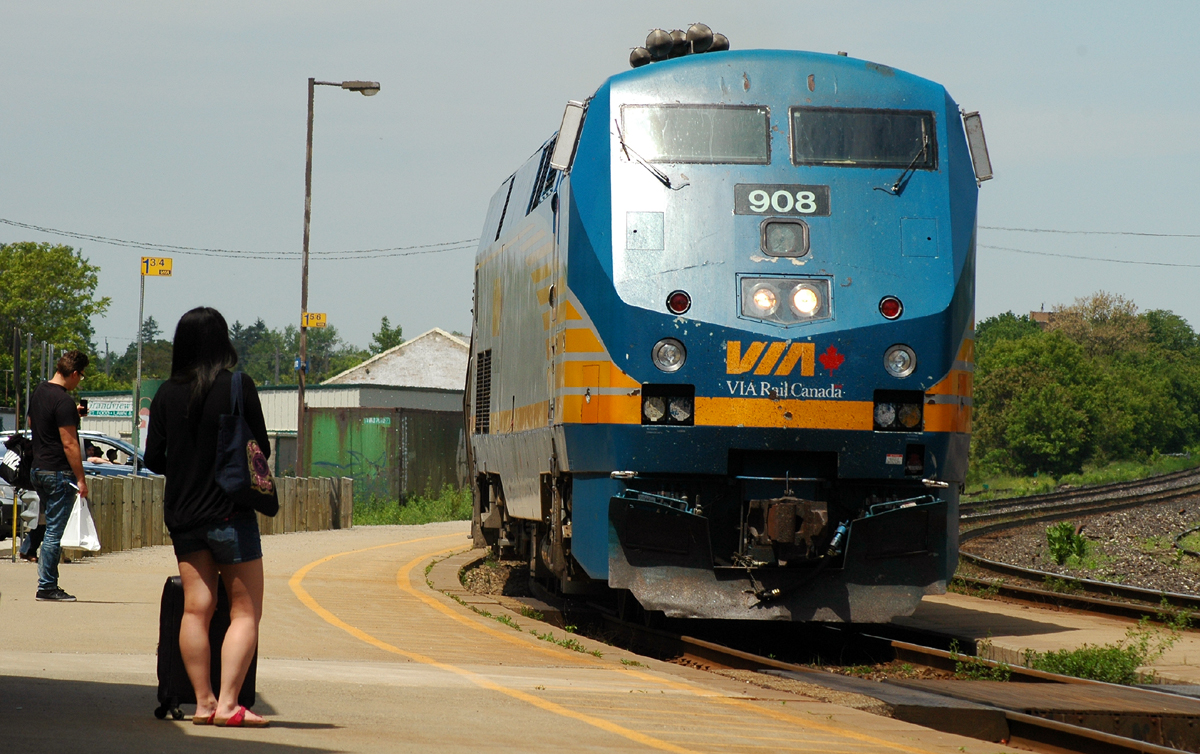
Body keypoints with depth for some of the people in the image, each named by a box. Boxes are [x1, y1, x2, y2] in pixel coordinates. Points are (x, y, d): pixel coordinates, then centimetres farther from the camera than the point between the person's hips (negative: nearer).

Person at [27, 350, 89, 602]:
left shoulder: (38, 392, 10)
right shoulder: (63, 400, -18)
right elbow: (69, 443, -20)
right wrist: (81, 478, -16)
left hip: (39, 468, 9)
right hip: (59, 472, -9)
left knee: (51, 529, 15)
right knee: (54, 531, -5)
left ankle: (49, 584, 16)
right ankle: (46, 587, -3)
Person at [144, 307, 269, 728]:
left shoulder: (166, 395, 1)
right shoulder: (238, 386, -9)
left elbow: (153, 460, 7)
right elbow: (260, 449, -3)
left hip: (182, 515, 4)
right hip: (230, 514, -4)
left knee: (196, 609, 7)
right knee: (245, 612, 0)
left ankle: (204, 702, 5)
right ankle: (227, 704, -10)